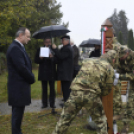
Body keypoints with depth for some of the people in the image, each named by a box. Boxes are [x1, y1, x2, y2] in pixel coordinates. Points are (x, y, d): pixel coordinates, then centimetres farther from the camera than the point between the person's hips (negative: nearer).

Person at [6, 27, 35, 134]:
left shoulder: (19, 47, 14)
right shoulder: (15, 48, -18)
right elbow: (21, 68, -23)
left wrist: (30, 77, 5)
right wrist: (32, 78, -9)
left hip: (19, 86, 10)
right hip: (18, 86, -10)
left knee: (18, 111, 16)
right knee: (18, 111, -1)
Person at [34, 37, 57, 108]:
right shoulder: (40, 50, 7)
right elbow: (36, 60, 3)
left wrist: (52, 57, -23)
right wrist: (40, 58, -17)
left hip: (51, 72, -1)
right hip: (43, 72, 1)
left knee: (52, 88, 3)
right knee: (44, 89, 7)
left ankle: (52, 103, 10)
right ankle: (44, 103, 14)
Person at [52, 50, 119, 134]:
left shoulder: (87, 61, 17)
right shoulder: (110, 69, 5)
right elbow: (107, 89, 7)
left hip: (76, 93, 3)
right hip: (91, 96, -3)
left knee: (65, 119, 15)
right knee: (101, 121, 18)